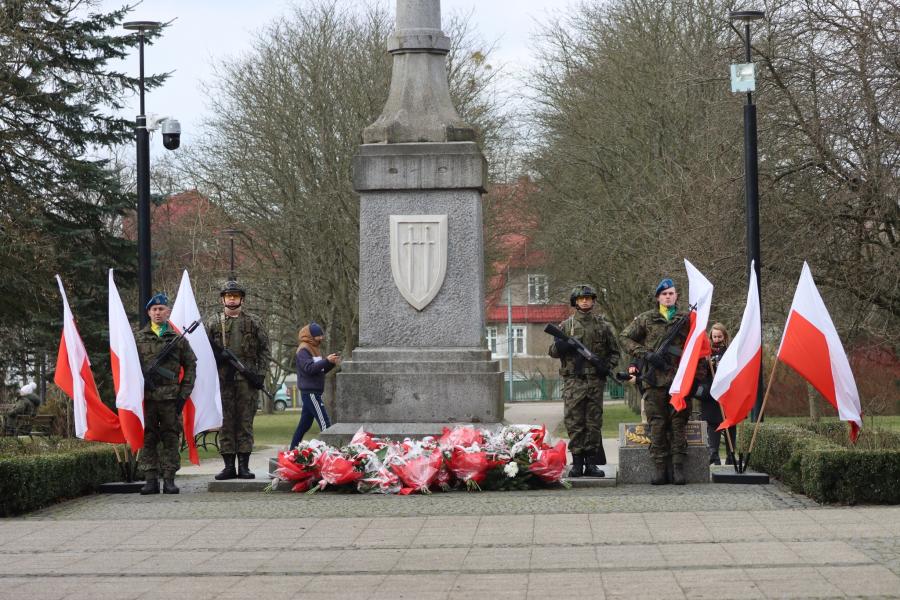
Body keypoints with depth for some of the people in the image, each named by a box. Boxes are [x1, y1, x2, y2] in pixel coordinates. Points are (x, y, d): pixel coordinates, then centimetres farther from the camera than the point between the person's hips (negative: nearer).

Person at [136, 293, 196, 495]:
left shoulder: (178, 338, 9)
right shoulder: (139, 338, 9)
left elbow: (190, 365, 10)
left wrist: (184, 393, 2)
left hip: (171, 397, 0)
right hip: (146, 396, 0)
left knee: (171, 439, 0)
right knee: (148, 439, 1)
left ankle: (169, 480, 4)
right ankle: (151, 480, 5)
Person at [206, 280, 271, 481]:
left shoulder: (254, 322, 9)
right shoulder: (213, 322, 8)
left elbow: (264, 350, 8)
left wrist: (261, 374, -2)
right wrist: (217, 355, -9)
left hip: (247, 381, 0)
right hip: (222, 380, 0)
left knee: (245, 422, 1)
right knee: (225, 423, 2)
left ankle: (244, 466, 4)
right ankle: (229, 466, 6)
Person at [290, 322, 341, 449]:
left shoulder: (315, 349, 20)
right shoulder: (303, 350, -10)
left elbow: (321, 370, 22)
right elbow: (309, 368, -22)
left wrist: (332, 363, 5)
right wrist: (327, 360, -27)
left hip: (312, 392, 10)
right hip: (310, 392, -10)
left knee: (304, 424, 12)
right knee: (325, 423, -15)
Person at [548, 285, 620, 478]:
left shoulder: (603, 325, 11)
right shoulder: (566, 325, 9)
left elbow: (614, 352, 15)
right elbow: (552, 351, 11)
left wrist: (607, 366, -4)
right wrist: (560, 346, -11)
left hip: (595, 381, 1)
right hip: (573, 381, -1)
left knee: (594, 423, 1)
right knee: (574, 422, -3)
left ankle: (592, 462, 7)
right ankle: (577, 462, 1)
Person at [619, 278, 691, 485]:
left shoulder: (686, 320, 12)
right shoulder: (646, 319, 8)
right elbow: (624, 338, 6)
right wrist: (644, 354, -7)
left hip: (679, 380, 1)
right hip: (654, 380, -1)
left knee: (679, 423, -1)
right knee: (657, 424, -1)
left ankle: (678, 466, 1)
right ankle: (659, 467, 2)